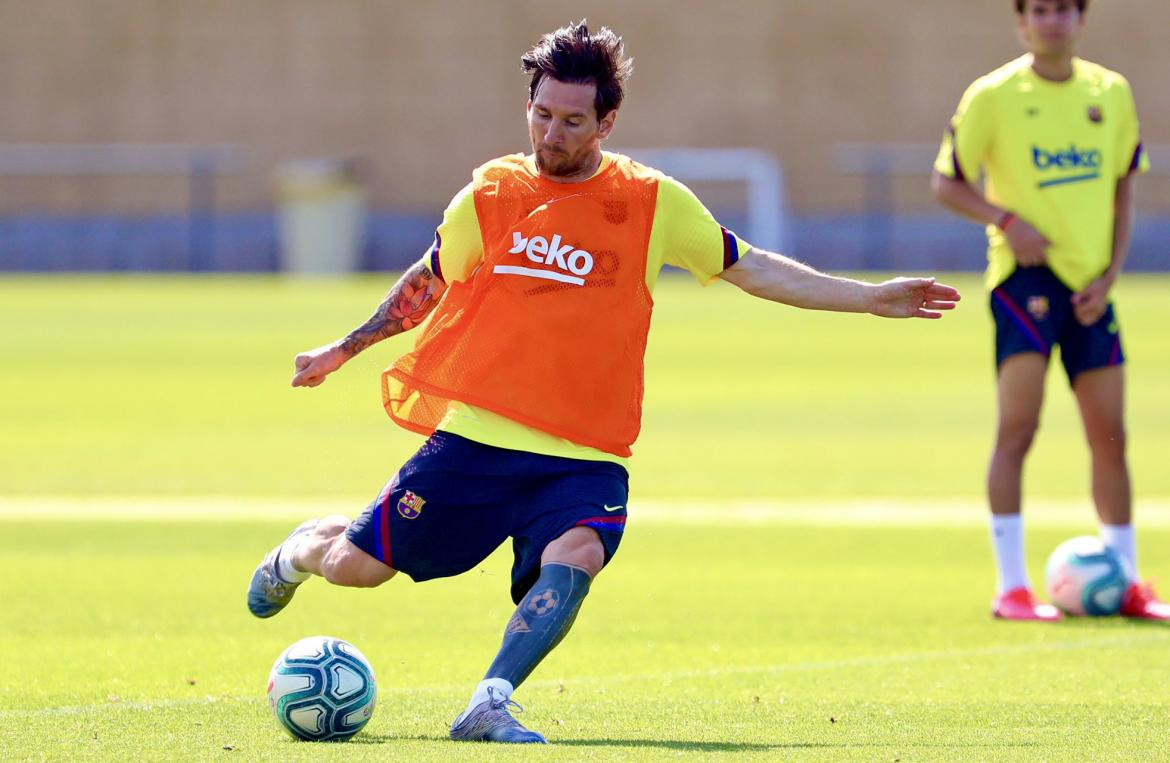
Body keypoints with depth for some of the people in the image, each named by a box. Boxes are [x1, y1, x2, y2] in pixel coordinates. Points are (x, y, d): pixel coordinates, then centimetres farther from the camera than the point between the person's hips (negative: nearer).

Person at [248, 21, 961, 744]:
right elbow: (428, 284, 20)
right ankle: (301, 551, 37)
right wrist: (343, 350, 27)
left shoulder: (654, 202, 2)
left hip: (586, 457, -1)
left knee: (575, 557, -31)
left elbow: (750, 268, 6)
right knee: (359, 564, 2)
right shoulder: (491, 195, 3)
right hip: (475, 437, 1)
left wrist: (869, 298, 0)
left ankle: (490, 705, -33)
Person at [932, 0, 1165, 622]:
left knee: (1109, 436, 7)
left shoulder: (1111, 93, 7)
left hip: (1089, 284, 4)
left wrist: (1110, 273, 1)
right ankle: (1011, 587, -10)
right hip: (1026, 272, -4)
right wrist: (1006, 220, -17)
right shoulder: (993, 96, -5)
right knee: (1018, 428, -13)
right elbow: (946, 182, 0)